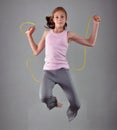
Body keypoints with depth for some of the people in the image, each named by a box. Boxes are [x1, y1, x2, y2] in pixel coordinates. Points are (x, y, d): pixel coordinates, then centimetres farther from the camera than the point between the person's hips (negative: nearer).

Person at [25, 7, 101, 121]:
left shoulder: (68, 34, 7)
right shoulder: (47, 33, 12)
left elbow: (90, 43, 6)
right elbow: (36, 51, 17)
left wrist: (96, 24, 2)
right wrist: (29, 35, 16)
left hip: (63, 70, 0)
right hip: (48, 71, 0)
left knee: (76, 105, -6)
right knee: (44, 98, -30)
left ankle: (68, 121, 28)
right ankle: (54, 102, 8)